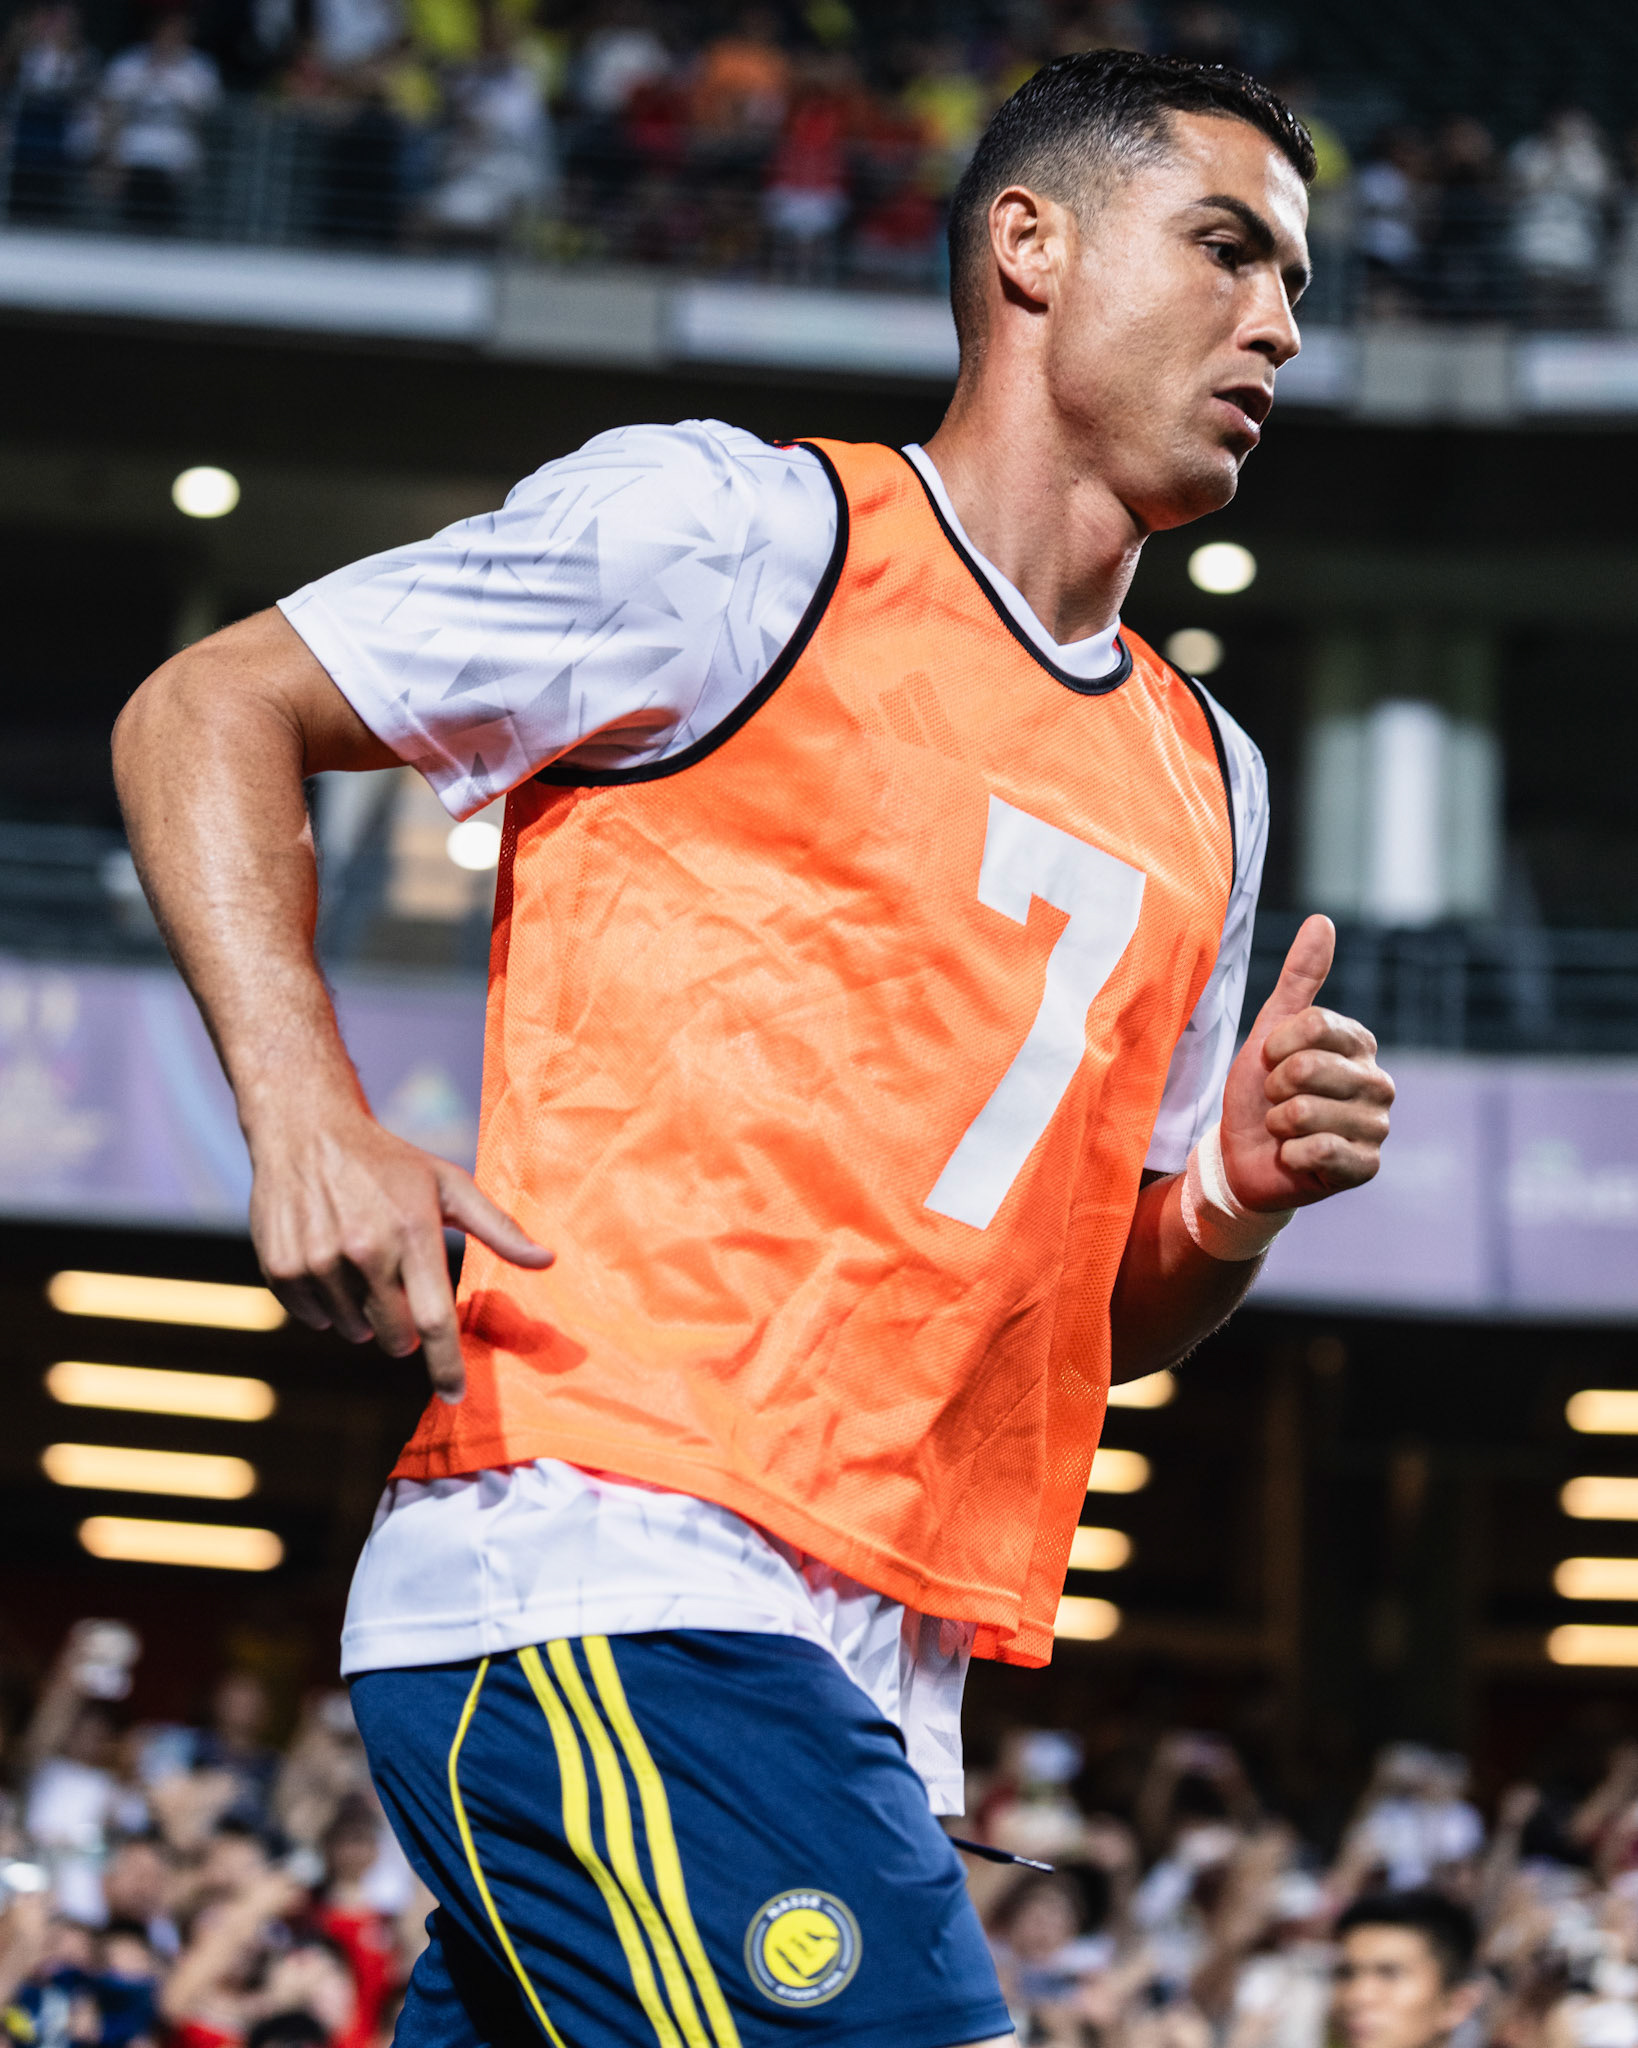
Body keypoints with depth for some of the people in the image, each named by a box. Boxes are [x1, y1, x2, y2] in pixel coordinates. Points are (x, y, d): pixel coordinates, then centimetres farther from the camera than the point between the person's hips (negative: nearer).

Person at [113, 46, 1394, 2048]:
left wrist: (1231, 1203, 5)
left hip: (867, 1686, 8)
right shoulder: (747, 527, 0)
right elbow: (203, 715, 2)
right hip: (607, 1583, -8)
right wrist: (308, 1114, -13)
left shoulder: (1202, 781, 21)